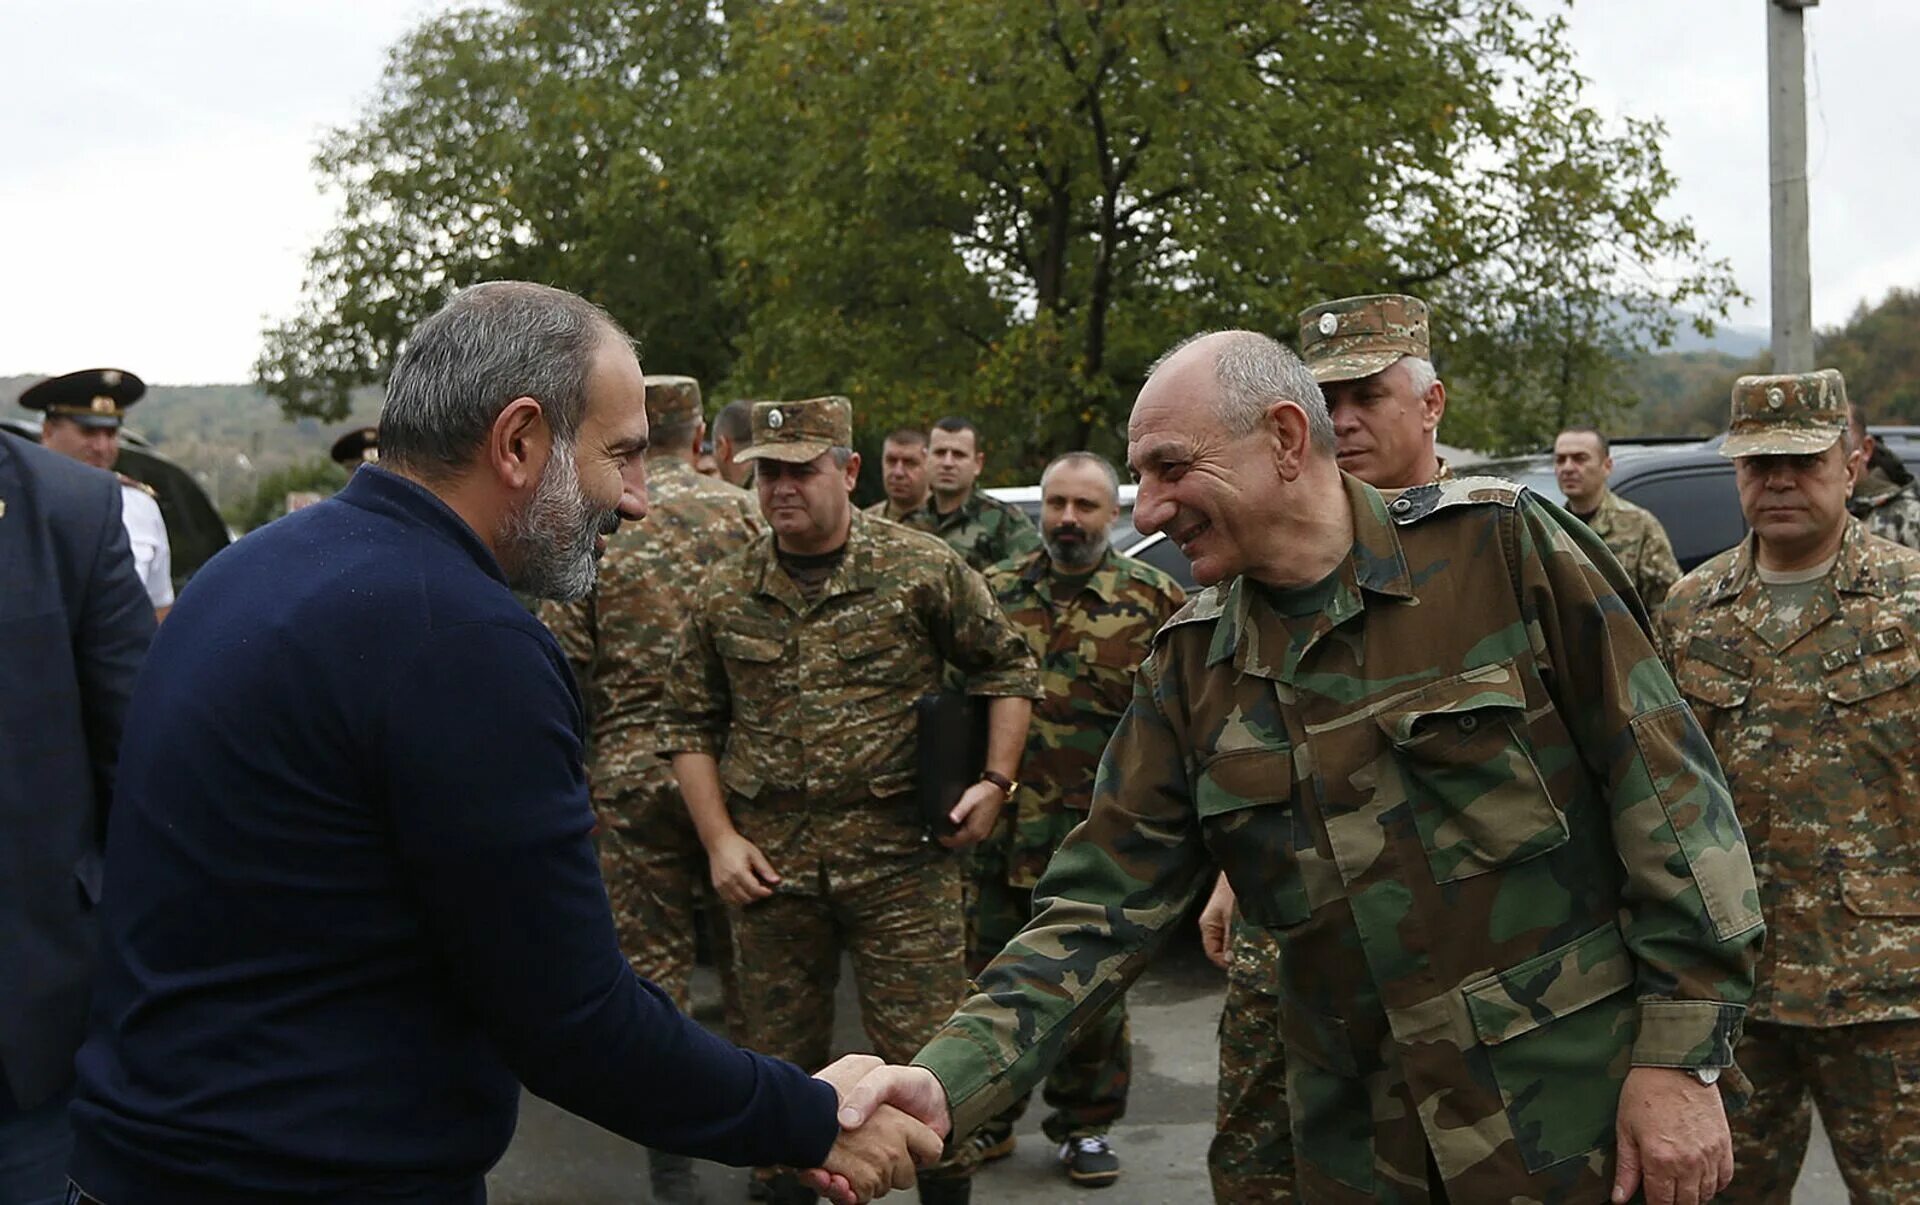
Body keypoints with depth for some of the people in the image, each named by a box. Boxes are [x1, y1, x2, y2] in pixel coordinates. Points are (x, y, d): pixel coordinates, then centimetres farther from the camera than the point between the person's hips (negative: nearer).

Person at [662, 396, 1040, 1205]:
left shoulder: (923, 570, -2)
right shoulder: (724, 594, 6)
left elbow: (1006, 667, 8)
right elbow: (690, 726, 12)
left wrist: (997, 781, -2)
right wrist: (720, 841, 2)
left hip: (902, 858, -3)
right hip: (771, 864, 3)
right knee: (781, 1061, 13)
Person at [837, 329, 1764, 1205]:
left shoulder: (1498, 544, -10)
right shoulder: (1191, 665, 2)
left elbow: (1666, 791, -9)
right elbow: (1104, 902, -1)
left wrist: (1684, 1055, -11)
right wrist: (950, 1077, -15)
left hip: (1579, 1116, -4)